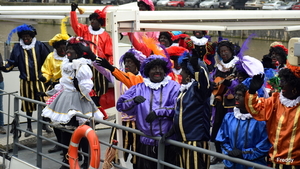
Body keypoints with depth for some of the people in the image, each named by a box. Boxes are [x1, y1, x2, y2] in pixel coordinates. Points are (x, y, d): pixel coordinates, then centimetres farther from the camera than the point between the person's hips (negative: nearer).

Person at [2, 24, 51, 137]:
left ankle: (45, 124, 19)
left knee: (43, 101, 1)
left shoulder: (39, 46, -3)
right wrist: (4, 66, -16)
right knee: (28, 103, 9)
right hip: (25, 81, 1)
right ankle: (29, 126, 22)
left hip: (39, 80, -1)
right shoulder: (17, 48, 0)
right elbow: (12, 63, 1)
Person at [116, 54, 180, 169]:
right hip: (146, 143, 2)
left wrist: (158, 112, -20)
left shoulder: (173, 86, 1)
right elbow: (120, 105, 2)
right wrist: (134, 101, -17)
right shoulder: (139, 88, 9)